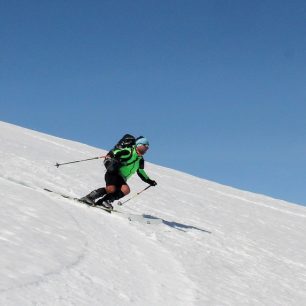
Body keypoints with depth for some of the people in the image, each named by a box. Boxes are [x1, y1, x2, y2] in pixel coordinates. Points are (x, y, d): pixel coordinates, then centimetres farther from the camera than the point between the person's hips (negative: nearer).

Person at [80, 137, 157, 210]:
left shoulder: (140, 160, 16)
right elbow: (113, 152, -12)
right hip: (113, 173, -7)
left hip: (121, 179, 7)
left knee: (126, 190, -24)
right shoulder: (128, 151, -7)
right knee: (111, 189, -31)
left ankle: (105, 200, -19)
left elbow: (141, 172, 32)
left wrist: (149, 181, 30)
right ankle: (88, 197, -18)